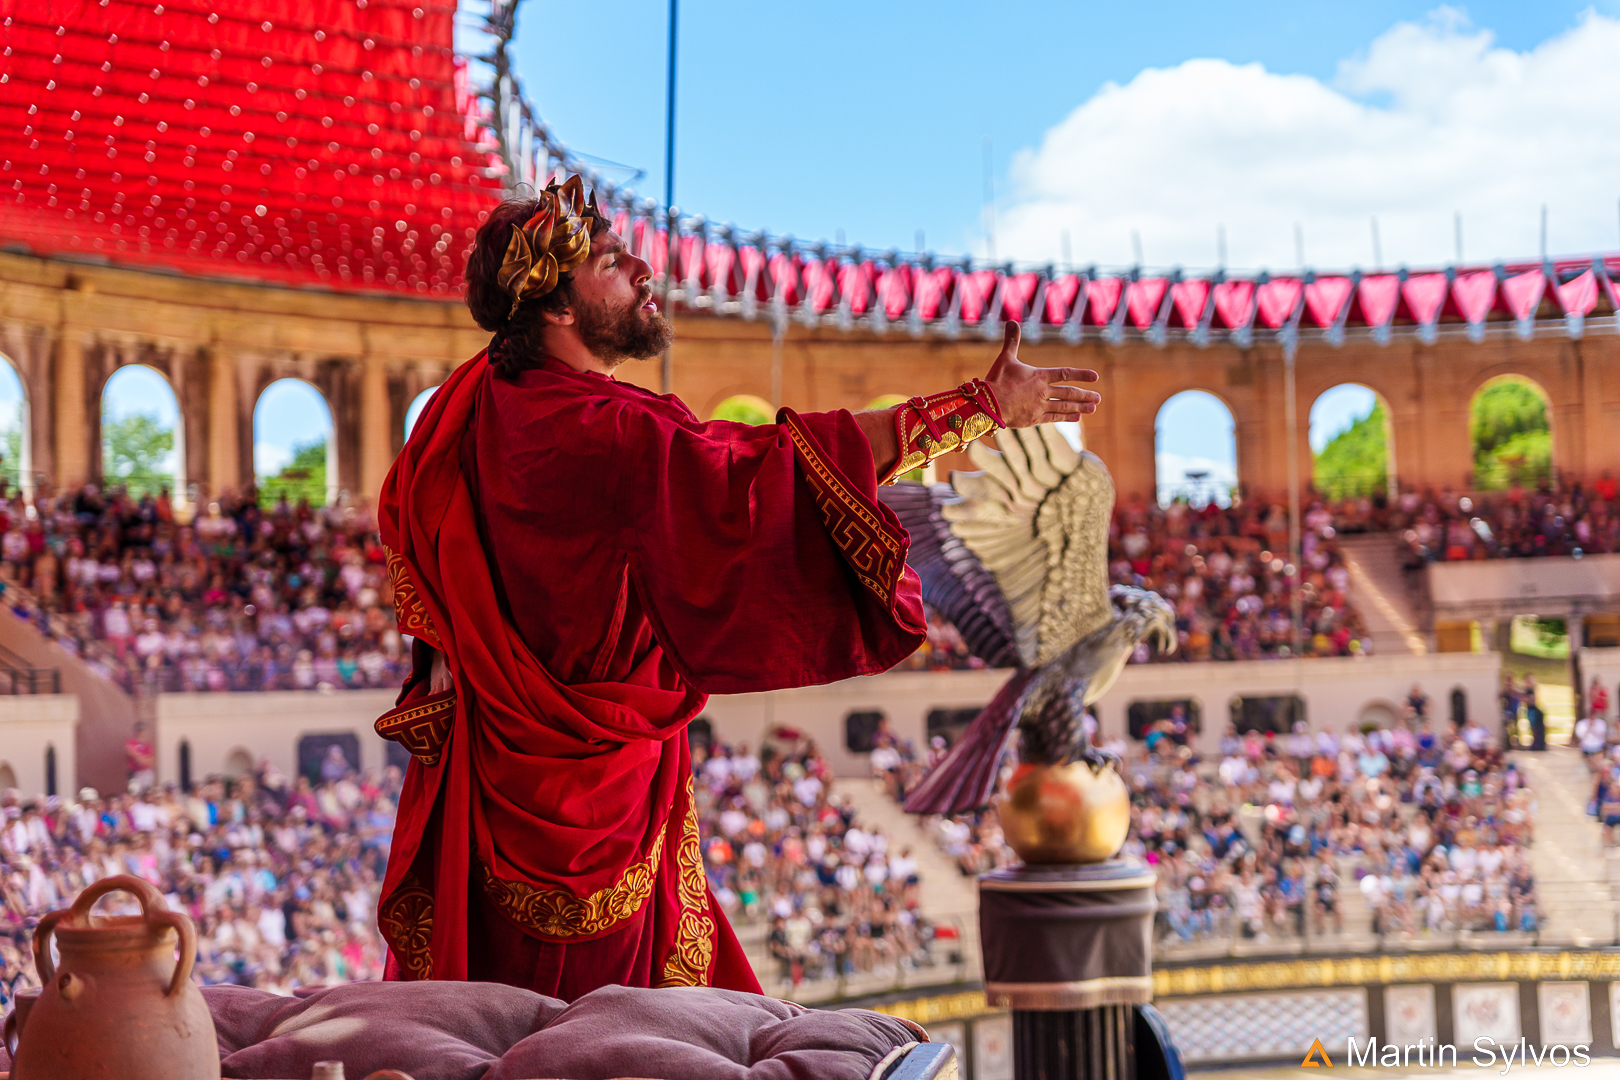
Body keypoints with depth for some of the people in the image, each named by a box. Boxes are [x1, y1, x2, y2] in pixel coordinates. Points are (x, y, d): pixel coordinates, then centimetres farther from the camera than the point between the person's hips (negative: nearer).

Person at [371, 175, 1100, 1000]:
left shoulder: (469, 408, 2)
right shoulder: (603, 436, -25)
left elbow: (401, 516, 18)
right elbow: (770, 468, -30)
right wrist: (986, 404, -28)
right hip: (593, 770, -8)